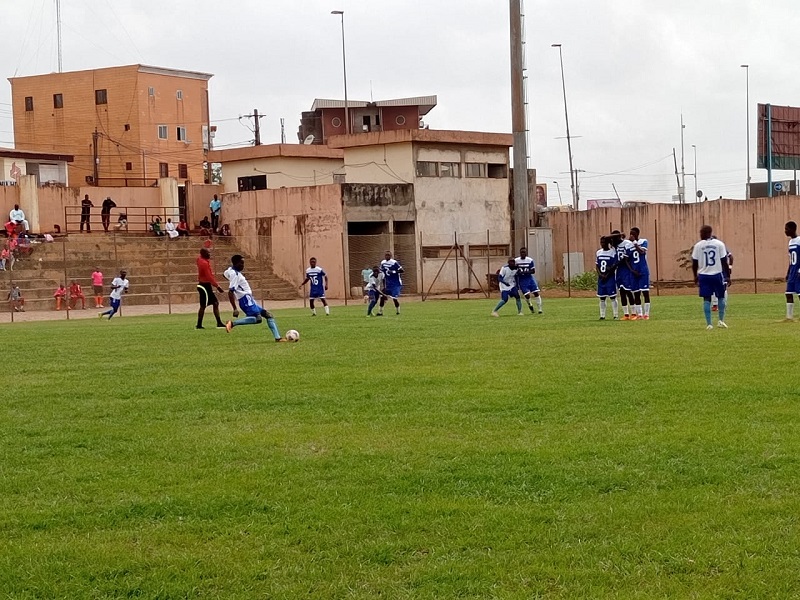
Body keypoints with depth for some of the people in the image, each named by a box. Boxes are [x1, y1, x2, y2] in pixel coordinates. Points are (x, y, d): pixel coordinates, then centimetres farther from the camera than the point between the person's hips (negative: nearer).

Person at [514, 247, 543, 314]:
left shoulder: (530, 260, -4)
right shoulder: (516, 261, -4)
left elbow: (533, 271, -5)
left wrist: (525, 272, -18)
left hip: (530, 279, 1)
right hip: (521, 280, -1)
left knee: (536, 293, -6)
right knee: (527, 295, -11)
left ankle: (540, 309, 4)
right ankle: (530, 305, 22)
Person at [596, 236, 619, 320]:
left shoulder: (613, 252, -6)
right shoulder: (598, 252, 10)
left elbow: (615, 266, -7)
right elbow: (596, 266, 11)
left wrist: (607, 275, -13)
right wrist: (600, 274, -5)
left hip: (610, 277, -5)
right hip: (601, 278, 5)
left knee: (612, 297, -4)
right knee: (602, 297, 7)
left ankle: (616, 315, 0)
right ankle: (602, 315, 12)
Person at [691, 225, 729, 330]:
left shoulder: (698, 245, -2)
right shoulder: (719, 244, -1)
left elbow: (694, 263, 1)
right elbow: (724, 261, -2)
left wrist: (695, 276, 14)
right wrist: (726, 275, 7)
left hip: (704, 275, 0)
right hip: (717, 274, 0)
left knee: (706, 299, 2)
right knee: (721, 297, 17)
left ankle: (709, 324, -3)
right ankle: (721, 320, 10)